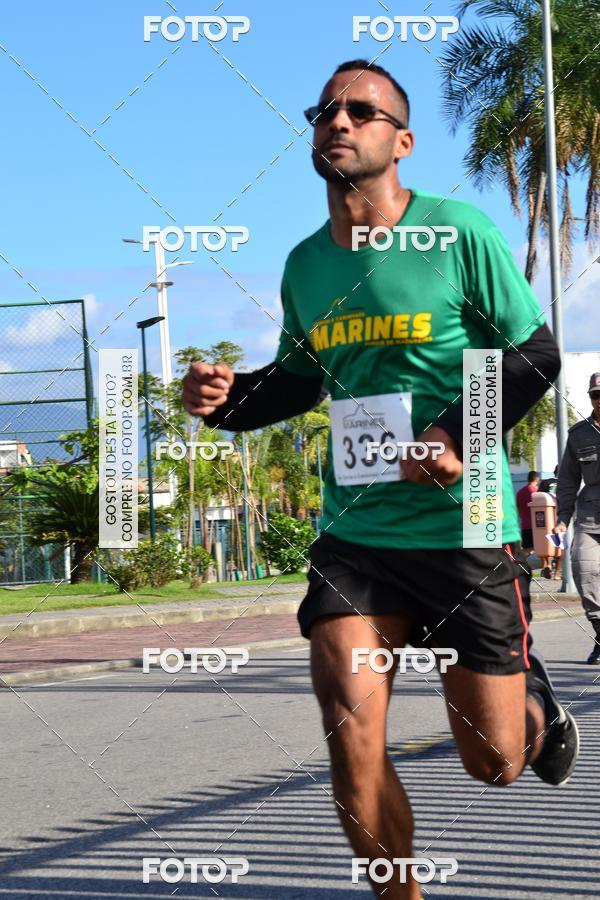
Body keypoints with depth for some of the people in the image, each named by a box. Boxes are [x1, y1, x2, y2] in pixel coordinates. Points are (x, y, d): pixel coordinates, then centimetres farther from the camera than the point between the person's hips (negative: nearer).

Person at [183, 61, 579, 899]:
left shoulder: (458, 232, -8)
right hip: (353, 534, 3)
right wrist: (228, 396, 1)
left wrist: (462, 431, -19)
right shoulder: (305, 264, 7)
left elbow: (536, 354, -4)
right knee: (351, 738, -12)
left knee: (494, 761, 5)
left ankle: (534, 699, 43)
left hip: (463, 527, -3)